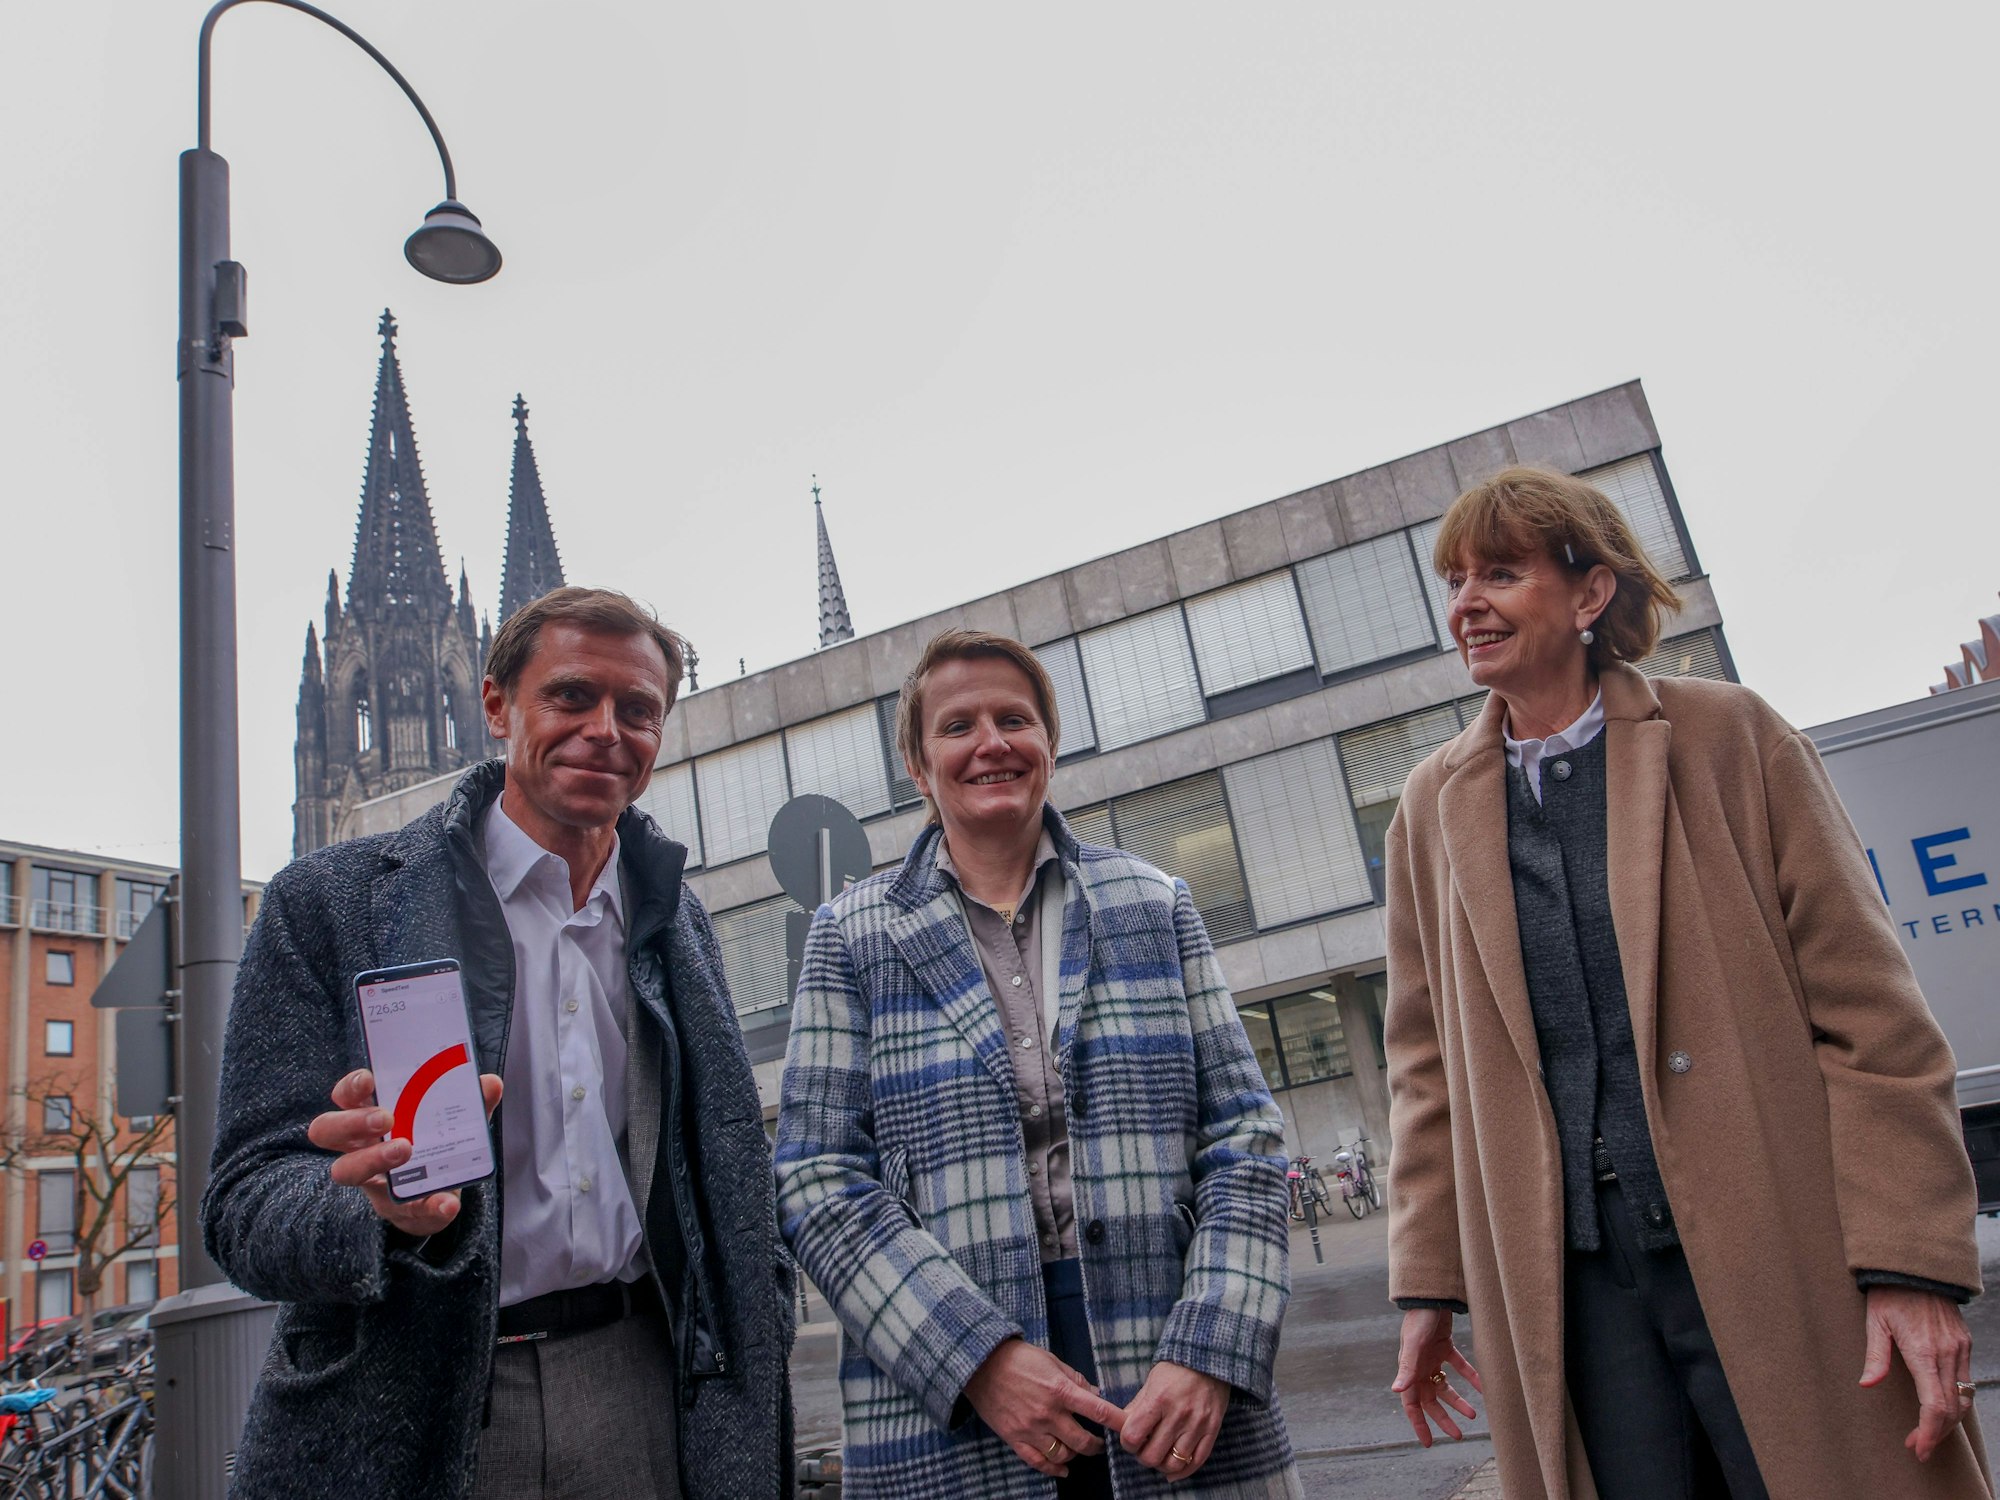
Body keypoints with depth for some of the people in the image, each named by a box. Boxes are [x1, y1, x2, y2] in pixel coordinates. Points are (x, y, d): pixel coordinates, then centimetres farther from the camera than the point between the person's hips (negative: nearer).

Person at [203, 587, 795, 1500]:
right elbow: (246, 1203, -8)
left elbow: (727, 1183, 11)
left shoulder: (676, 920, 6)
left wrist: (750, 1411, 3)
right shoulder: (328, 904, -6)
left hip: (644, 1407, 3)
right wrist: (388, 1210, -28)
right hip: (410, 1423, -3)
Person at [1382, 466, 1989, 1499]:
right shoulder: (1433, 808, 7)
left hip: (1777, 1259, -2)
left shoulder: (1728, 735, 0)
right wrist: (1428, 1284, 8)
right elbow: (1427, 1062, 9)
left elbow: (1867, 1009, -3)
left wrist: (1912, 1262, -10)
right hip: (1564, 1285, 2)